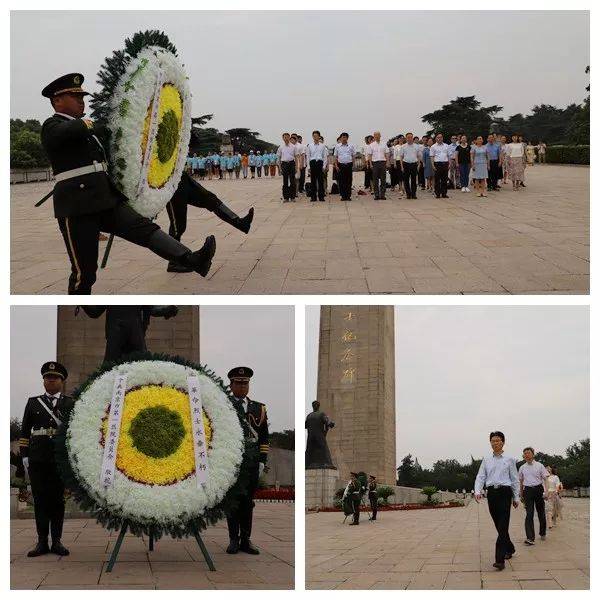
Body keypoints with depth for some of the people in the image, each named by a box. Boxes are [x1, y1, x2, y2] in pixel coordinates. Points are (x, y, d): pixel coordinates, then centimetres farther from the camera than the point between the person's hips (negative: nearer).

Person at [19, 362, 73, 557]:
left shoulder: (70, 404, 10)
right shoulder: (33, 402, 12)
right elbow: (24, 431, 10)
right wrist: (24, 455, 2)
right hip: (37, 460, 1)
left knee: (58, 499, 1)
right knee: (40, 499, 0)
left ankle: (57, 541, 5)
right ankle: (42, 542, 3)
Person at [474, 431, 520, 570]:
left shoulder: (509, 459, 3)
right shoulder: (486, 460, 10)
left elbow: (515, 479, 5)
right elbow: (480, 477, 4)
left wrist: (516, 497, 4)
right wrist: (478, 491, -14)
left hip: (504, 492, -4)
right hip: (491, 493, 4)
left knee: (503, 526, -12)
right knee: (499, 525, 12)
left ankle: (500, 559, -16)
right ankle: (509, 548, 36)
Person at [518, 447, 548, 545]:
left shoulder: (539, 466, 2)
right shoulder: (522, 468, 9)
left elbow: (545, 478, 1)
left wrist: (546, 491, -13)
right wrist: (521, 495, 21)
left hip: (538, 489, -1)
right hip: (527, 490, 1)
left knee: (541, 512, 10)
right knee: (529, 514, -10)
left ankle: (542, 533, 32)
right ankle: (530, 538, -17)